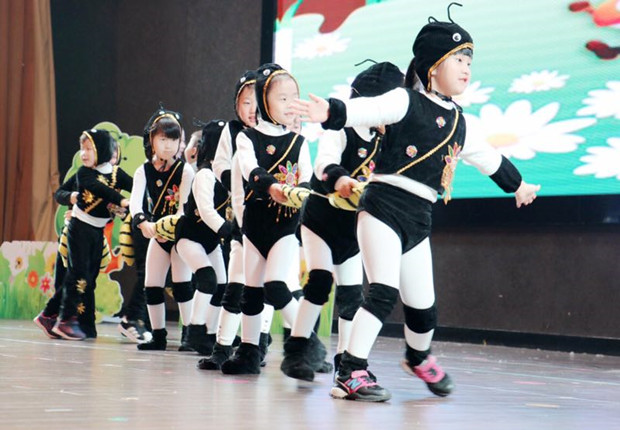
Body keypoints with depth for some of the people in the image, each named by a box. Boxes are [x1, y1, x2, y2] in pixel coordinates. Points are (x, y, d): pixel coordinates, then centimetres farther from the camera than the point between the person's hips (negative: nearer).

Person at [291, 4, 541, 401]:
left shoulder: (457, 120, 17)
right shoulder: (407, 101, -5)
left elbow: (485, 155, 33)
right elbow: (371, 109, -23)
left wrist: (517, 184, 46)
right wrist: (331, 112, -43)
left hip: (419, 219, 7)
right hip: (384, 207, -7)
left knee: (424, 306, 13)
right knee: (383, 292, -20)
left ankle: (419, 358, 42)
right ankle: (352, 373, -15)